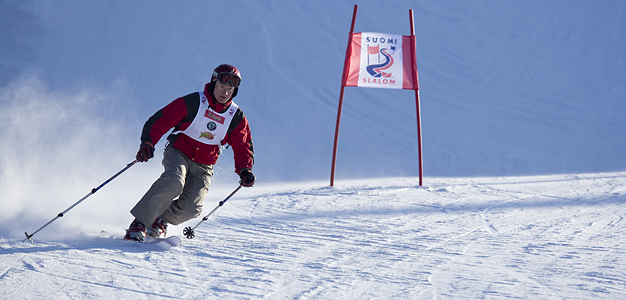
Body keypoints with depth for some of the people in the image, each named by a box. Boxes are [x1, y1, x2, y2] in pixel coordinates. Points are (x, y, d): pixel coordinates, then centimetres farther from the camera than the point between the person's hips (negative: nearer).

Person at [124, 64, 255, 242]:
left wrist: (245, 171, -10)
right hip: (178, 154, -3)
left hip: (203, 167, 3)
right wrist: (148, 143, -27)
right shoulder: (192, 102, -10)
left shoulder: (236, 118, 1)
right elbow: (161, 120, -11)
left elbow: (243, 148, 9)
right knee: (173, 183, -35)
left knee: (190, 208, -17)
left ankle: (160, 221, 15)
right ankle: (139, 223, -24)